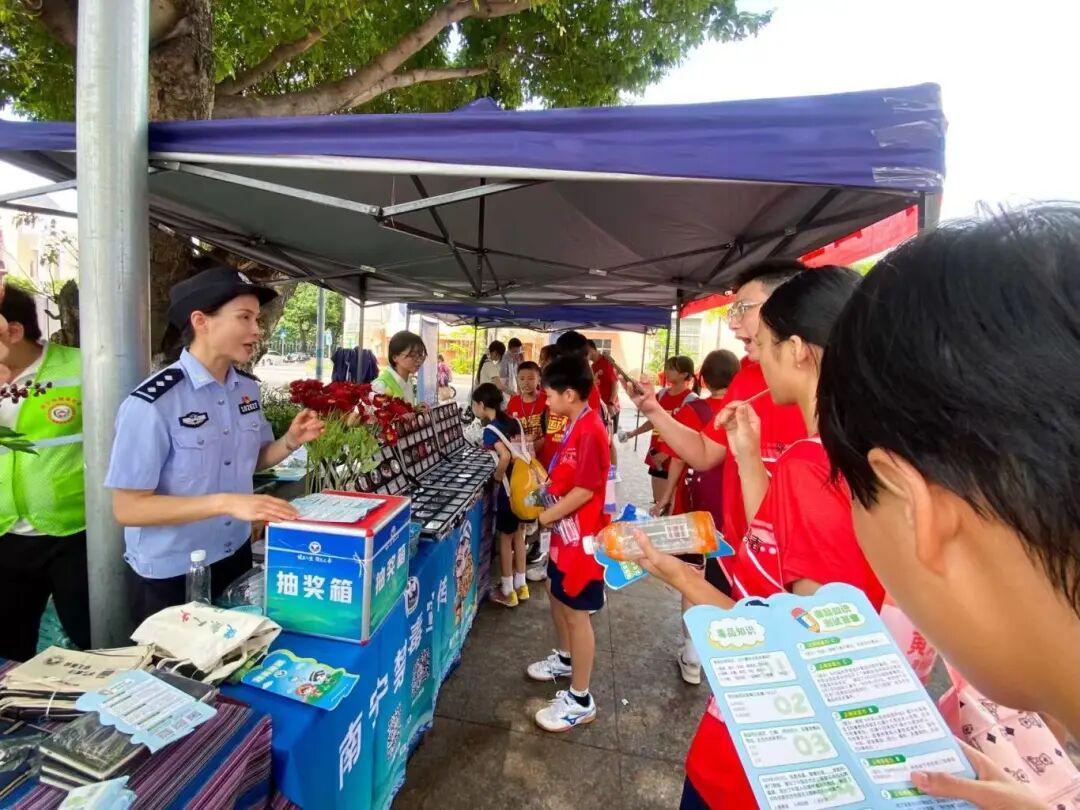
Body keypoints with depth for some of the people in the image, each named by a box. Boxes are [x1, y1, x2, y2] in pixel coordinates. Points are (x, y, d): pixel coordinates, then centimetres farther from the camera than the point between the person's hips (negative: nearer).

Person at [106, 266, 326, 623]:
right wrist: (225, 502, -31)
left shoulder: (248, 388, -2)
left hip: (236, 556, 7)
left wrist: (290, 442, -9)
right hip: (169, 575, -6)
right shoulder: (152, 402, -23)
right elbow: (128, 507, -21)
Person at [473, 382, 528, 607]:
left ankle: (507, 592, 20)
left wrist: (497, 477, -13)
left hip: (509, 488, -7)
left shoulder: (490, 429, -16)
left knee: (505, 539, 7)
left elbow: (506, 457, -29)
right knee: (519, 536, 19)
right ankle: (520, 585, 32)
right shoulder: (513, 421, 6)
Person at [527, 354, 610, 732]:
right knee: (557, 595, 25)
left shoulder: (590, 431, -24)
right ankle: (565, 658, 48)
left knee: (577, 612, 2)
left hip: (581, 535, -10)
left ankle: (580, 701, 17)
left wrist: (544, 517, -18)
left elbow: (585, 490, -26)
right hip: (566, 530, 10)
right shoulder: (577, 427, 7)